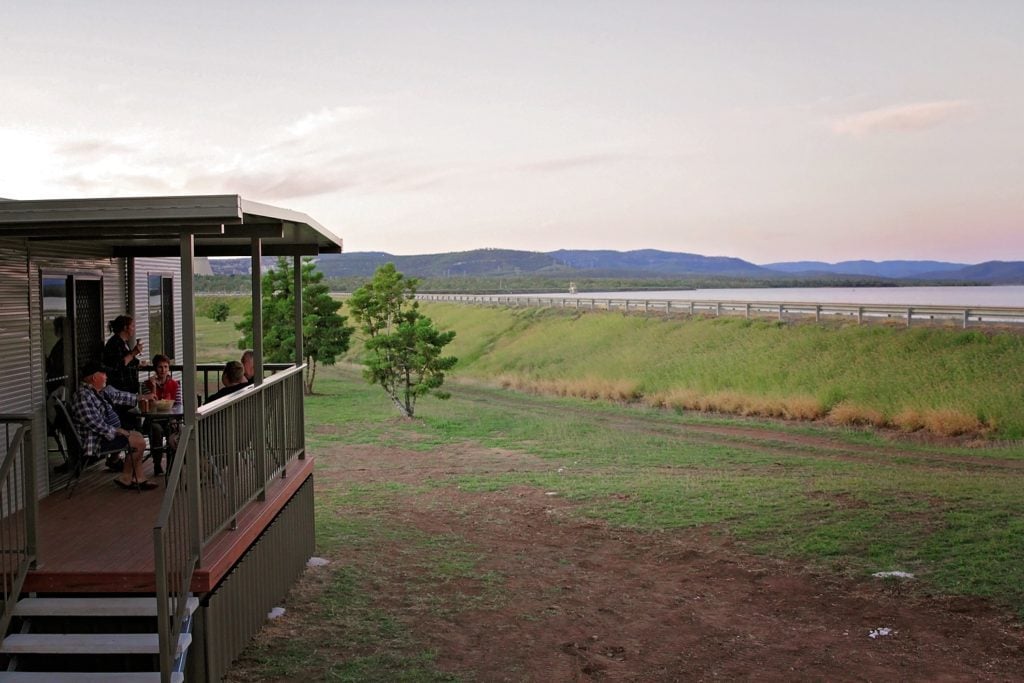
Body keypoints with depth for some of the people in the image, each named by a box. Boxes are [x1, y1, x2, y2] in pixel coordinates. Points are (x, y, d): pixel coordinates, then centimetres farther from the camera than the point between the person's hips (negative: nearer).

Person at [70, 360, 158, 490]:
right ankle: (125, 478, 4)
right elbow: (94, 423, -29)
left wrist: (141, 397, 29)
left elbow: (118, 396, 23)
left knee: (137, 435, 16)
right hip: (97, 440, -12)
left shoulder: (101, 391, 9)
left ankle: (138, 479, 12)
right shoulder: (83, 397, -23)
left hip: (110, 432, 12)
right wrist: (116, 432, -24)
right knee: (139, 443, -13)